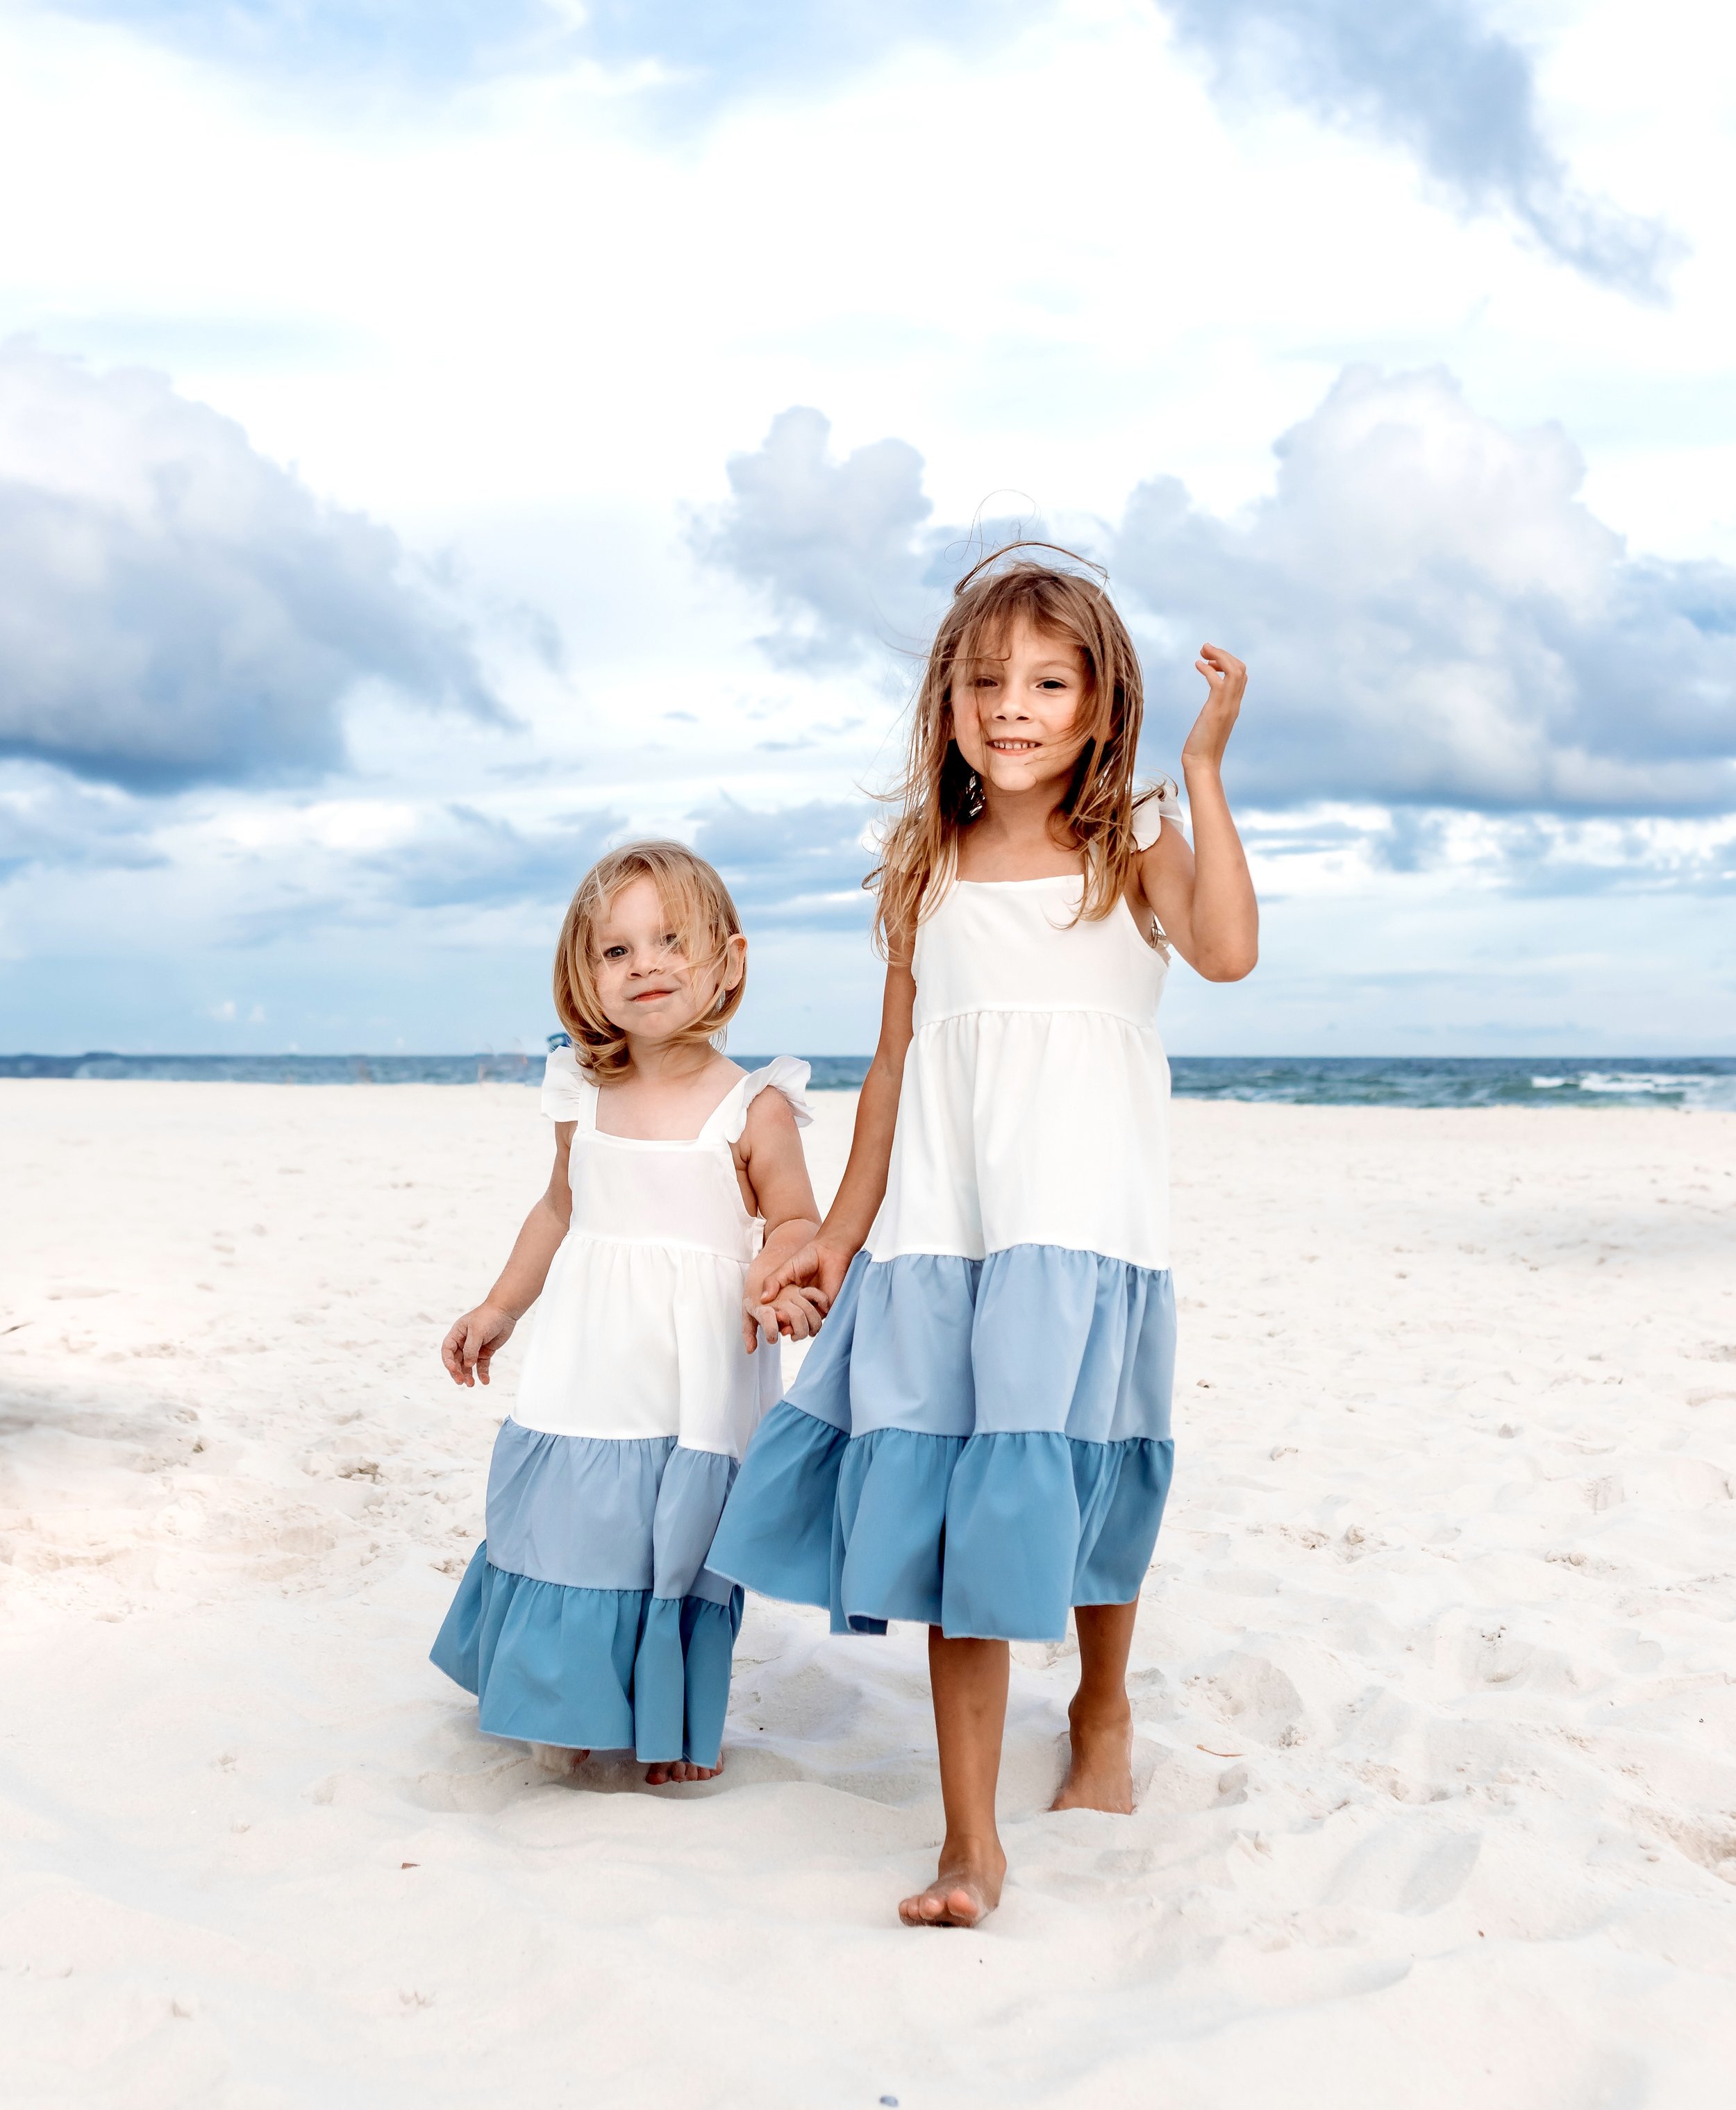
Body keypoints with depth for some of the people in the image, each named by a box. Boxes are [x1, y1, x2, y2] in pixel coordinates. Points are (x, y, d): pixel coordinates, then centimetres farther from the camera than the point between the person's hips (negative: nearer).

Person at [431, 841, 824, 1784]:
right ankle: (570, 1707, 28)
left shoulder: (754, 1110, -9)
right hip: (585, 1371, 3)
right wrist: (499, 1307, 22)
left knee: (678, 1539, 4)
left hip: (692, 1382, -3)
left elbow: (794, 1222, -2)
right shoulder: (586, 1104, 3)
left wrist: (779, 1282, -23)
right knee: (566, 1525, 7)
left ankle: (681, 1721, 25)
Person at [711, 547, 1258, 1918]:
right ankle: (970, 1839, 5)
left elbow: (1227, 950, -21)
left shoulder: (1134, 847, 1)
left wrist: (1205, 771, -19)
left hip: (1086, 1226, -2)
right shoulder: (925, 867, 9)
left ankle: (1105, 1712, 41)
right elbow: (897, 1060, 13)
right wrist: (840, 1232, 15)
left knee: (1077, 1491, 9)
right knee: (949, 1512, -1)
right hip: (937, 1231, 2)